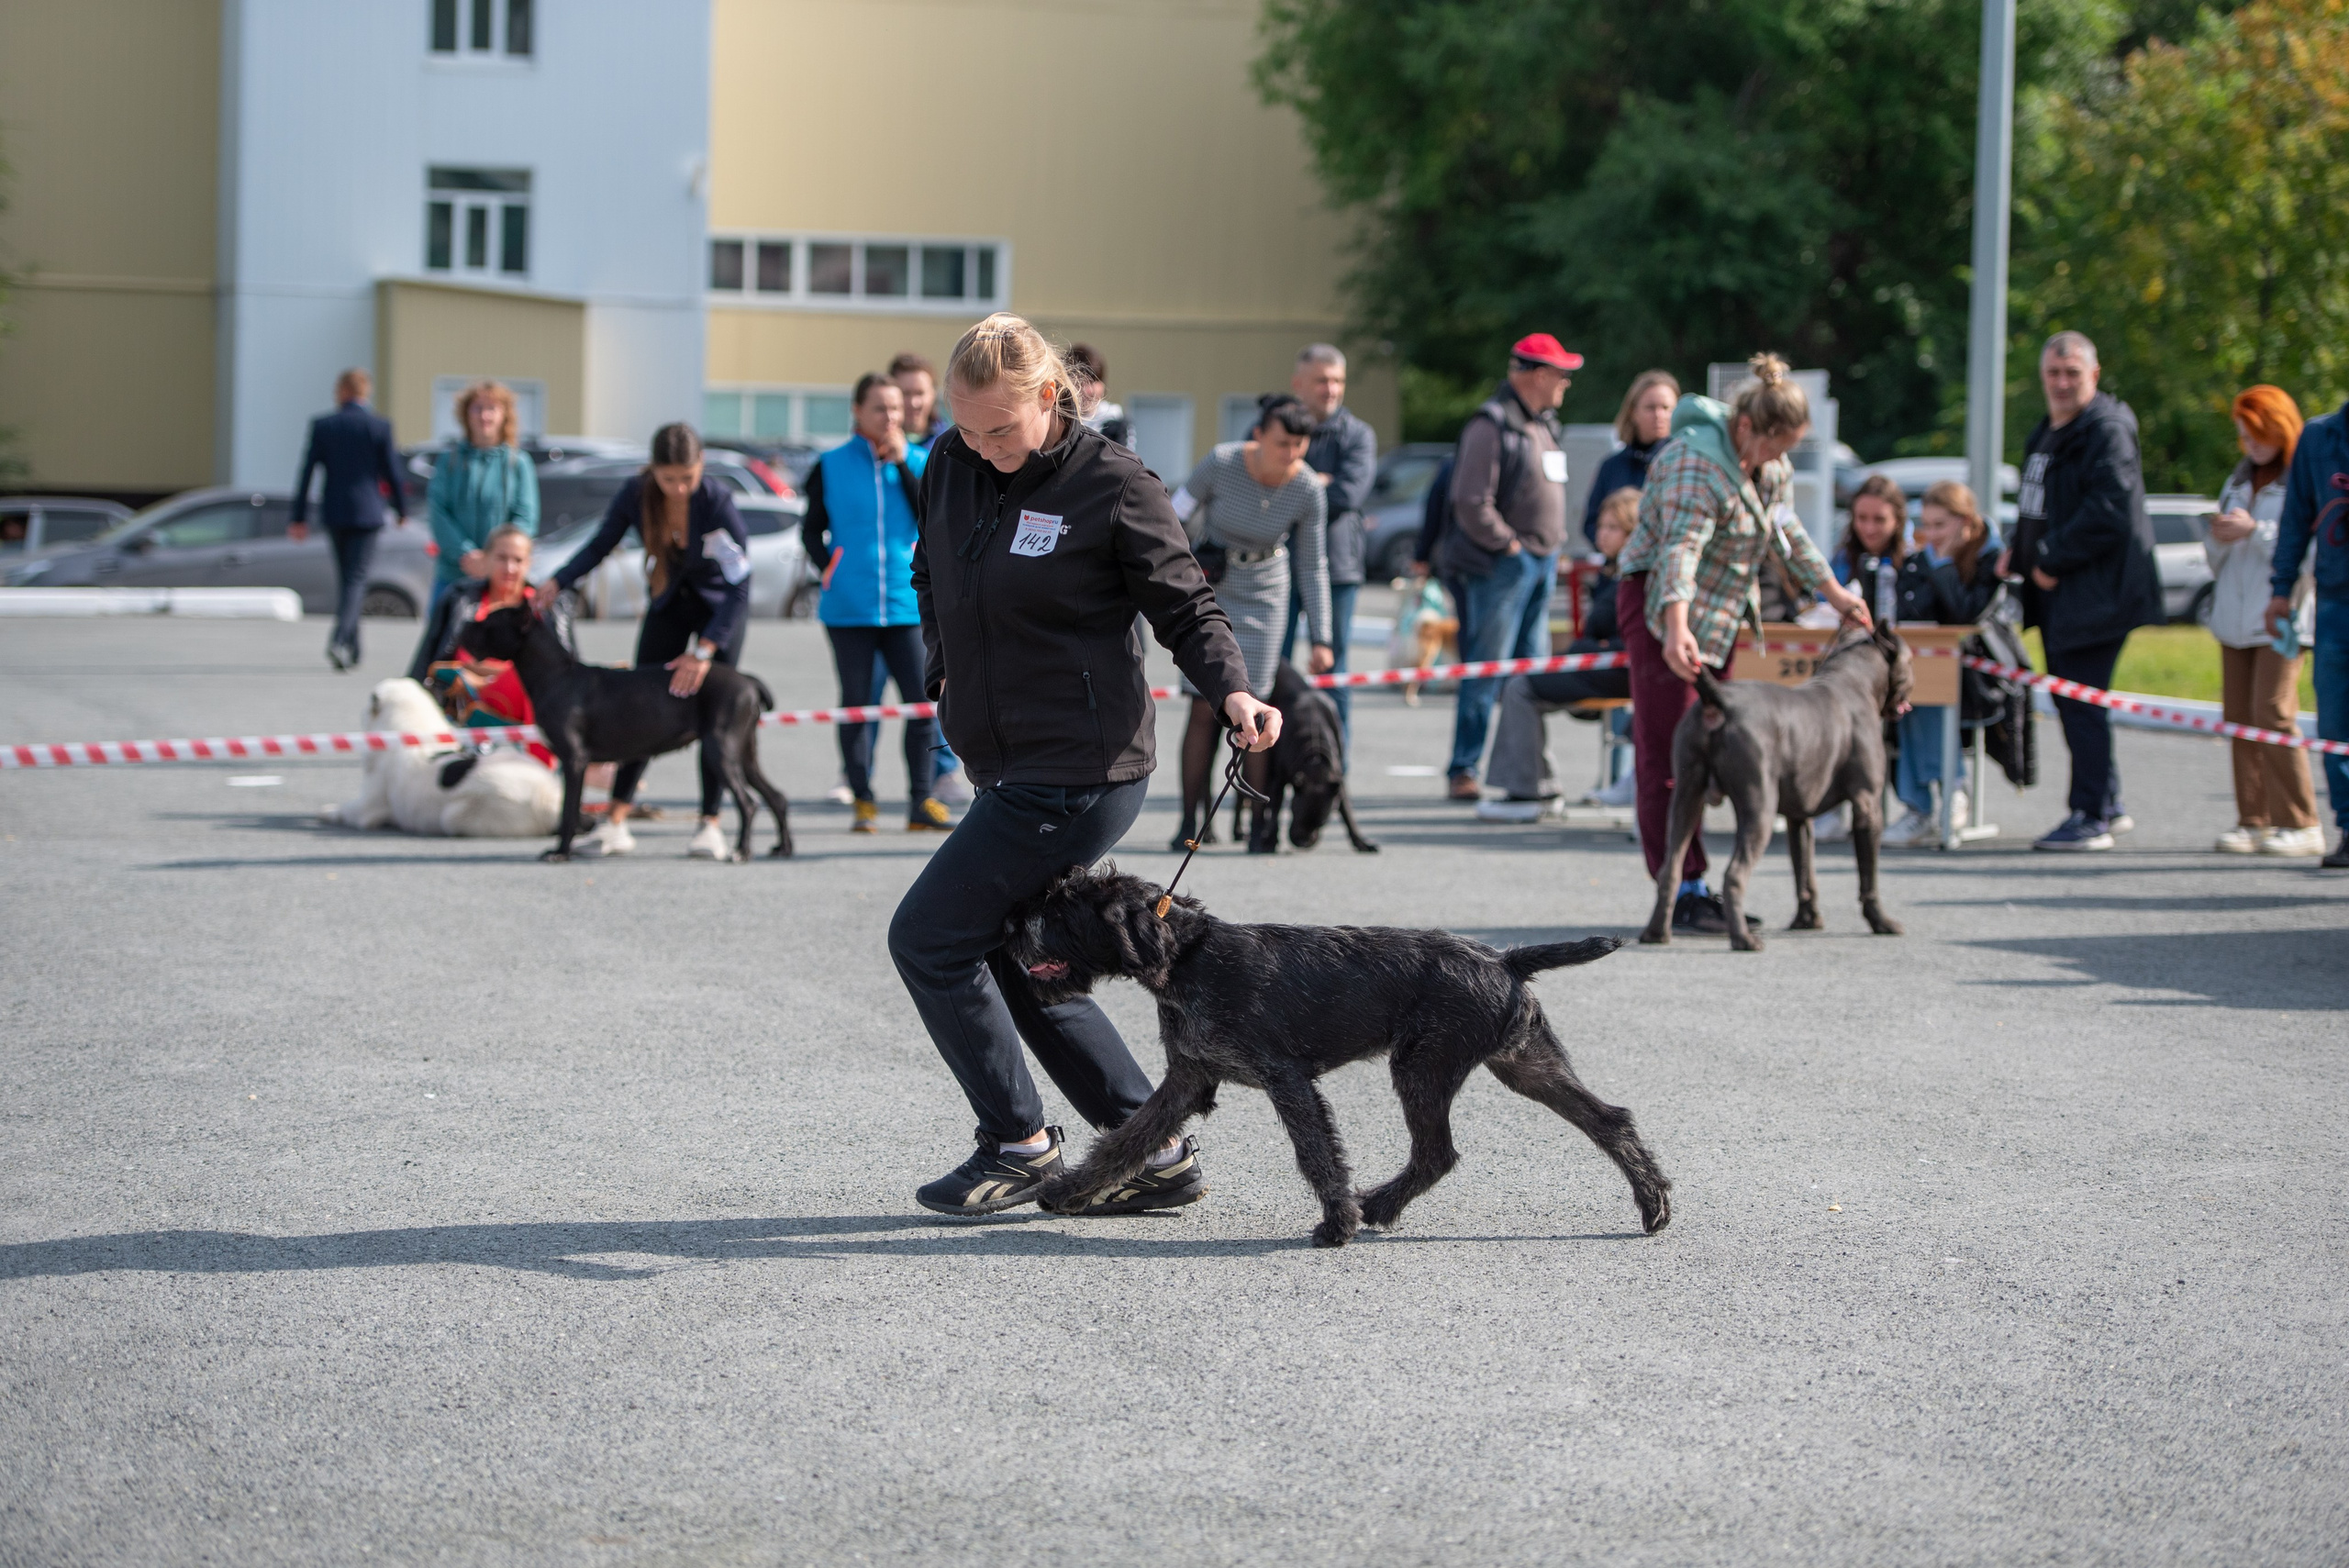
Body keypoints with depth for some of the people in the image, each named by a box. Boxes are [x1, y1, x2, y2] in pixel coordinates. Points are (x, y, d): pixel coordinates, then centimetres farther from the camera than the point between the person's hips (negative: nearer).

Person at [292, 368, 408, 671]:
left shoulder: (322, 425, -1)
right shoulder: (380, 426, -6)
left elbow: (307, 472, 0)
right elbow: (392, 472, -3)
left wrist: (299, 517, 4)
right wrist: (400, 510, 11)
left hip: (334, 511, 2)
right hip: (366, 510, -2)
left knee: (345, 576, 16)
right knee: (356, 577, -3)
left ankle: (351, 646, 20)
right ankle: (339, 638, -24)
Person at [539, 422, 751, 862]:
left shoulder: (717, 501, -32)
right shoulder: (636, 495, -22)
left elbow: (740, 585, -31)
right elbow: (601, 545, -5)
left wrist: (703, 652, -35)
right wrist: (555, 583, -21)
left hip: (720, 607, -3)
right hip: (667, 604, 3)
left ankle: (710, 825, -3)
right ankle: (616, 824, -1)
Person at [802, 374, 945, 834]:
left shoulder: (918, 461, 6)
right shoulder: (831, 465, 5)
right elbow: (812, 527, 11)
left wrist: (902, 463, -10)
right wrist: (826, 563, -6)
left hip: (907, 603, 1)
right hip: (849, 606, -1)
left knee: (922, 702, -4)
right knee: (856, 704, 5)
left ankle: (921, 801, 5)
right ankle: (863, 802, 14)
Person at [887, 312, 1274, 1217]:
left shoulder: (1114, 486, -13)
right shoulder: (950, 464, 5)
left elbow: (1186, 607, -9)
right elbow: (930, 573, 24)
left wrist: (1232, 692, -26)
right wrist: (942, 665, 12)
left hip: (1079, 771, -8)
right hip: (1007, 767, 8)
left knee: (929, 938, -7)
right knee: (1014, 967, 12)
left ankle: (1019, 1144, 7)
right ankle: (1157, 1153, 19)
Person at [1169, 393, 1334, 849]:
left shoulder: (1308, 492, -16)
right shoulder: (1221, 463, -22)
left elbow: (1313, 568, -5)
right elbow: (1178, 514, -5)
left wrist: (1320, 638, -4)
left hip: (1263, 597, 1)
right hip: (1208, 588, -1)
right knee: (1204, 707, -8)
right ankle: (1194, 822, -2)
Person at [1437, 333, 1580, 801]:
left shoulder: (1544, 425, 16)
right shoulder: (1491, 425, -13)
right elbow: (1471, 503, -17)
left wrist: (1553, 544, 15)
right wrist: (1509, 545, -13)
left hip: (1541, 564, 9)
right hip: (1500, 564, -9)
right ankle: (1463, 771, -3)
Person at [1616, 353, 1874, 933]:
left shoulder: (1772, 461, 6)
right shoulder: (1698, 461, -23)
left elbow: (1785, 531, 21)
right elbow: (1681, 547, -36)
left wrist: (1832, 590, 21)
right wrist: (1677, 627, -49)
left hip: (1720, 613, 9)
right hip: (1662, 607, -9)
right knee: (1670, 750, -10)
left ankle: (1693, 886, 11)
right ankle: (1682, 890, -11)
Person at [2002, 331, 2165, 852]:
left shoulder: (2106, 432, -12)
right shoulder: (2045, 434, 18)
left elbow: (2108, 512, -22)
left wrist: (2053, 561, -17)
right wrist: (2018, 555, 11)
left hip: (2095, 591, -10)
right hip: (2056, 592, 10)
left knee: (2081, 702, -9)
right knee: (2071, 701, 14)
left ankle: (2091, 818, -4)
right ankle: (2109, 805, 25)